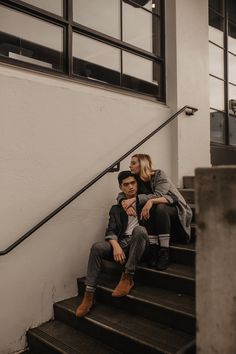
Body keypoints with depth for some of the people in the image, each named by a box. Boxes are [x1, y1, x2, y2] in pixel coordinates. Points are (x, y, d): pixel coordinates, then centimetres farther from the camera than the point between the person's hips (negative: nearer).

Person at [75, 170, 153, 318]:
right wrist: (116, 246, -16)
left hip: (141, 245, -2)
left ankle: (128, 278, -28)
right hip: (122, 244, 2)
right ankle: (89, 294, -21)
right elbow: (111, 231, 6)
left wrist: (151, 201, -10)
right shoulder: (116, 209, 19)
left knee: (139, 229, -35)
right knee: (97, 247, -26)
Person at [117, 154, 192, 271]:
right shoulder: (136, 180, 1)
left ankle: (164, 251, -31)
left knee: (160, 208, -34)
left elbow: (158, 195, -28)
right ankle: (153, 249, -28)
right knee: (148, 209, -27)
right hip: (159, 214, 4)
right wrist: (125, 203, -30)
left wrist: (135, 199, -34)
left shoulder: (159, 174, -15)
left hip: (176, 210, -4)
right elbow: (121, 195, -7)